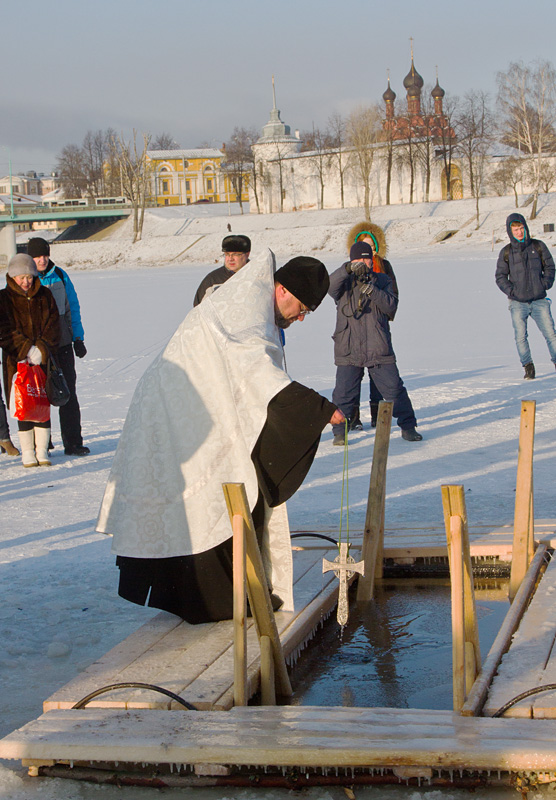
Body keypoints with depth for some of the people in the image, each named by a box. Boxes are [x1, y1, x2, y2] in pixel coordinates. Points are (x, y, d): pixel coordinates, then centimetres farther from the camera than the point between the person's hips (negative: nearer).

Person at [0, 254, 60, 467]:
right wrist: (27, 350, -18)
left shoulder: (44, 296, 6)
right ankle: (27, 452, 9)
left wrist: (42, 350, -13)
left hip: (44, 360, 2)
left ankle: (42, 450, 12)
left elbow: (52, 326, 2)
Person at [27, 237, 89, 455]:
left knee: (68, 392, 1)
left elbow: (73, 307, 12)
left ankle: (73, 442, 5)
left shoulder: (60, 276, 5)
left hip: (62, 343, 2)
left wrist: (78, 338, 8)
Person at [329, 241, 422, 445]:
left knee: (394, 388, 1)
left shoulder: (382, 280, 11)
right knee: (344, 392, -4)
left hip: (379, 349, 1)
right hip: (349, 350, -1)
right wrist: (349, 269, -30)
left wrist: (371, 289, -19)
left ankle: (408, 426, 15)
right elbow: (329, 286, -15)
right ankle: (339, 431, 11)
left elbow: (391, 306, -4)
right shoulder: (344, 282, 8)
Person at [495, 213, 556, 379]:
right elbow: (500, 277, 8)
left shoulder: (538, 246, 5)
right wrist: (511, 291, -7)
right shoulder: (506, 252, 4)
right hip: (518, 303, 0)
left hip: (539, 301, 0)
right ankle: (528, 367, 9)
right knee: (520, 337, -3)